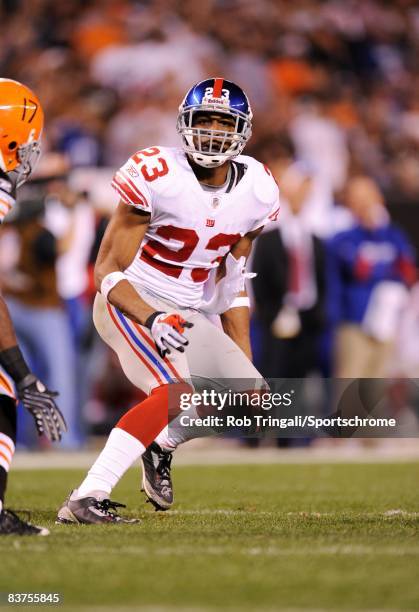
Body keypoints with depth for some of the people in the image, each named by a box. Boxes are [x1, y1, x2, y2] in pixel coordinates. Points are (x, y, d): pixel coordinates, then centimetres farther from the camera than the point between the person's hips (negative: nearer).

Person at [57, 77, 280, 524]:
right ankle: (84, 500, -31)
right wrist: (151, 319, -34)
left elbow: (231, 283, 11)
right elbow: (109, 270, -18)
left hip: (188, 318, 7)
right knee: (175, 394, -29)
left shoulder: (254, 190, -1)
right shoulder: (157, 176, -19)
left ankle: (160, 447, 29)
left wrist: (244, 362, 8)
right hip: (132, 305, -7)